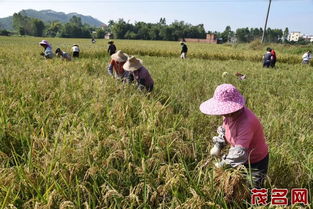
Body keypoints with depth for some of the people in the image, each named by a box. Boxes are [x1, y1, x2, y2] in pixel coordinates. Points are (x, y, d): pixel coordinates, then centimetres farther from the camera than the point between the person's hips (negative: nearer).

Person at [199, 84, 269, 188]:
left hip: (256, 162, -6)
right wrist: (218, 145, -6)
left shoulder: (247, 122, -38)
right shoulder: (229, 115, -15)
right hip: (241, 160, 7)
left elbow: (239, 152, -39)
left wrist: (221, 165, -29)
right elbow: (224, 130, 7)